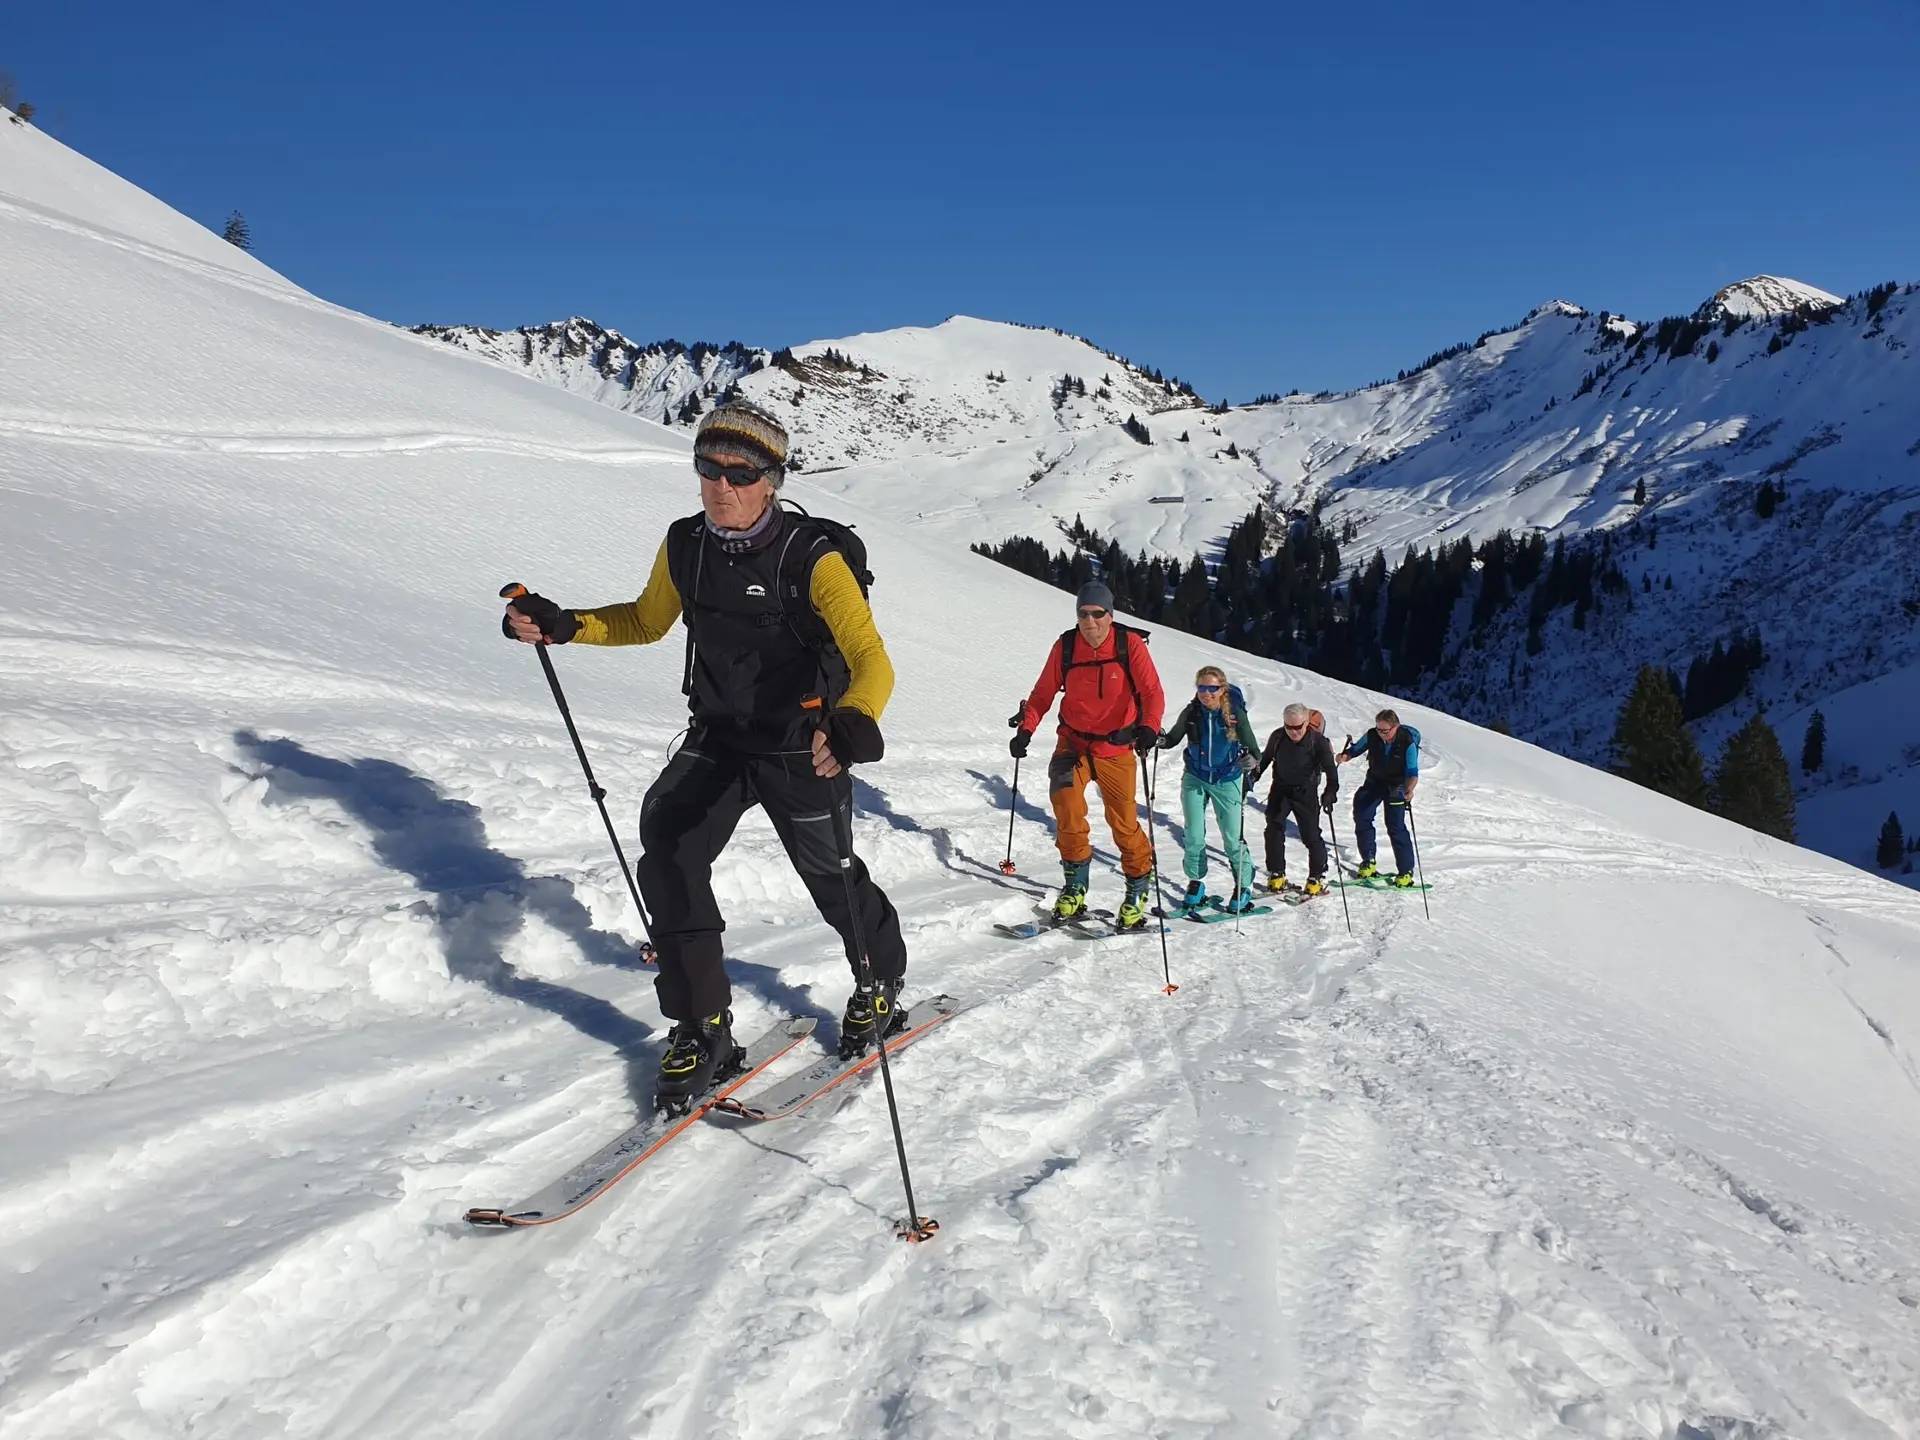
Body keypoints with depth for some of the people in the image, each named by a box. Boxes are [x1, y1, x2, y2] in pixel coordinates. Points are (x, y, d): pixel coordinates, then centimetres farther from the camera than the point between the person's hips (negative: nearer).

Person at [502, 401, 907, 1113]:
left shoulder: (813, 558, -22)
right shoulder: (684, 545, -5)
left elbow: (873, 661, -30)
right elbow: (647, 620, 15)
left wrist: (853, 720, -52)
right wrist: (564, 625, 0)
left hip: (801, 750, -4)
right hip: (716, 740, 4)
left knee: (832, 877, 11)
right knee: (668, 849, -15)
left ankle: (881, 987, 42)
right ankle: (702, 1029, -4)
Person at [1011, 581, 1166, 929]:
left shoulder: (1130, 643, -12)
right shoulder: (1065, 646, -6)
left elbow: (1152, 692, -17)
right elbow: (1044, 693, 1)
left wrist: (1149, 727, -35)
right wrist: (1026, 729, -11)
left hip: (1116, 747, -2)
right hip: (1073, 742, 2)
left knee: (1124, 822, 0)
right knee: (1066, 807, -17)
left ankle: (1138, 889, 23)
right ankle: (1075, 887, 0)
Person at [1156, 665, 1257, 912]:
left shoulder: (1235, 713, -17)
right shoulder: (1191, 713, -12)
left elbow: (1252, 748, -19)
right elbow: (1174, 738, 0)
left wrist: (1249, 759, -42)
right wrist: (1160, 740, -22)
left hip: (1227, 782, -2)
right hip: (1195, 780, 2)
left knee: (1233, 839, -1)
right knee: (1194, 837, 2)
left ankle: (1244, 886, 17)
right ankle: (1196, 883, 22)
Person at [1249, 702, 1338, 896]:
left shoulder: (1318, 741, -17)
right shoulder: (1278, 737, -7)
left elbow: (1330, 769, -17)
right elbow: (1265, 758, 11)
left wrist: (1330, 792, -30)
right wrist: (1253, 776, 5)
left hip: (1305, 793, -3)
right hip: (1280, 790, 3)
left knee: (1311, 835, -5)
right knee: (1274, 831, 0)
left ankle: (1317, 878, 6)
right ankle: (1276, 875, 11)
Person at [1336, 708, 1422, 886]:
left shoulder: (1408, 743, -24)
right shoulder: (1372, 736, -15)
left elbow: (1412, 772, -25)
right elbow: (1356, 749, 0)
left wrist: (1409, 789, -44)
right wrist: (1345, 756, -23)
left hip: (1396, 786, -4)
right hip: (1374, 781, 4)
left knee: (1396, 826, -10)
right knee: (1361, 815, -2)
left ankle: (1406, 871, -1)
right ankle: (1368, 861, 14)